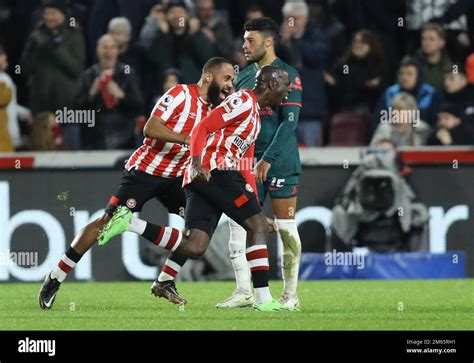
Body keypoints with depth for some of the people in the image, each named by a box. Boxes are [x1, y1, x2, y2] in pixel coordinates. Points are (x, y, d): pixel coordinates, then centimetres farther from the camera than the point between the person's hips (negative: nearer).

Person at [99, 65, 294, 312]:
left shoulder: (255, 114, 29)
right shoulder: (244, 101, -2)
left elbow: (245, 166, 30)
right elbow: (203, 128, -12)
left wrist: (257, 207, 25)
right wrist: (197, 161, -27)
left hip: (199, 180, 9)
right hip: (217, 170, -9)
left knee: (194, 248, -5)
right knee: (257, 225, -8)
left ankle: (129, 222, -5)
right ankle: (263, 299, -11)